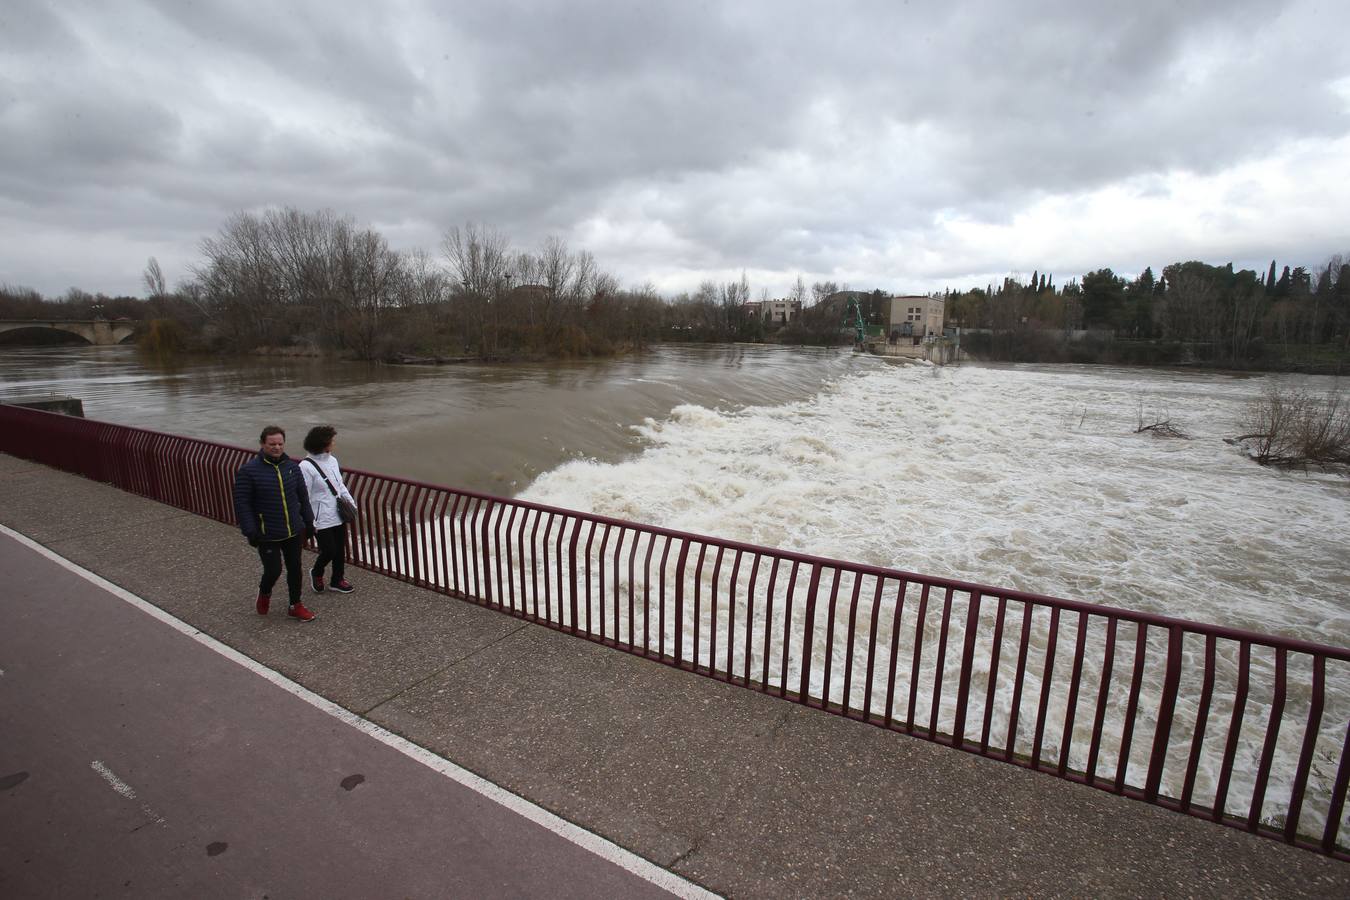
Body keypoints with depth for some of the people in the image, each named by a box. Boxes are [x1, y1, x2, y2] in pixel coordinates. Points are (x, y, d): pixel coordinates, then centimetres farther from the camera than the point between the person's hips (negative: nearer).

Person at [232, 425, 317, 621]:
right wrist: (250, 532, -16)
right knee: (273, 570, 0)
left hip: (293, 532, 4)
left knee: (295, 568, 12)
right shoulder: (248, 470, -12)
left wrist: (309, 521, 10)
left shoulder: (292, 467, 2)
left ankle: (296, 606, 28)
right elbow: (242, 504, -11)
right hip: (267, 535, -4)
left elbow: (303, 497, 10)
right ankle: (264, 593, 35)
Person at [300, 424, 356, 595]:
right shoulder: (306, 467, -18)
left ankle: (337, 580, 33)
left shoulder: (332, 460, 3)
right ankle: (316, 573, 32)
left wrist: (350, 500, 5)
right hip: (322, 520, -7)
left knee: (340, 550, 15)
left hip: (339, 515, 7)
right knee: (328, 552, 0)